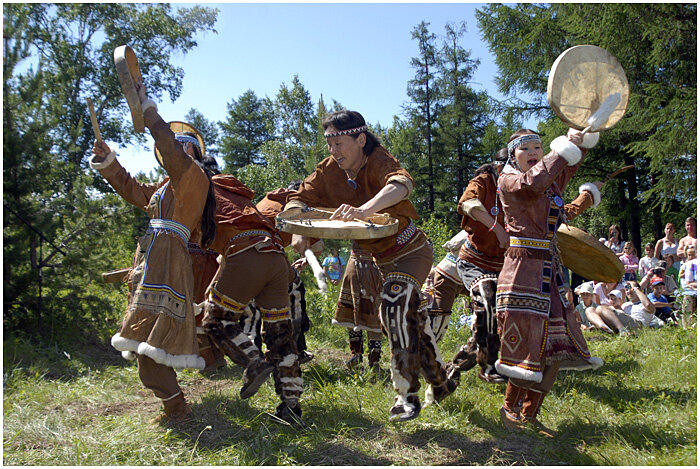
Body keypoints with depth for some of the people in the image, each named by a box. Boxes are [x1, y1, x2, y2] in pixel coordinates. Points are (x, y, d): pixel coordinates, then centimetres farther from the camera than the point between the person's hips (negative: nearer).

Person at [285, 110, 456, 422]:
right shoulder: (330, 170, -9)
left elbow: (401, 184, -49)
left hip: (411, 251, -7)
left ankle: (407, 395, -12)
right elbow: (299, 200, -11)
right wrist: (298, 232, -32)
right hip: (382, 258, 7)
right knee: (409, 319, 17)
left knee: (394, 306, -25)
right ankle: (440, 383, 37)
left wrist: (365, 209, -68)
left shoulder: (378, 162, -27)